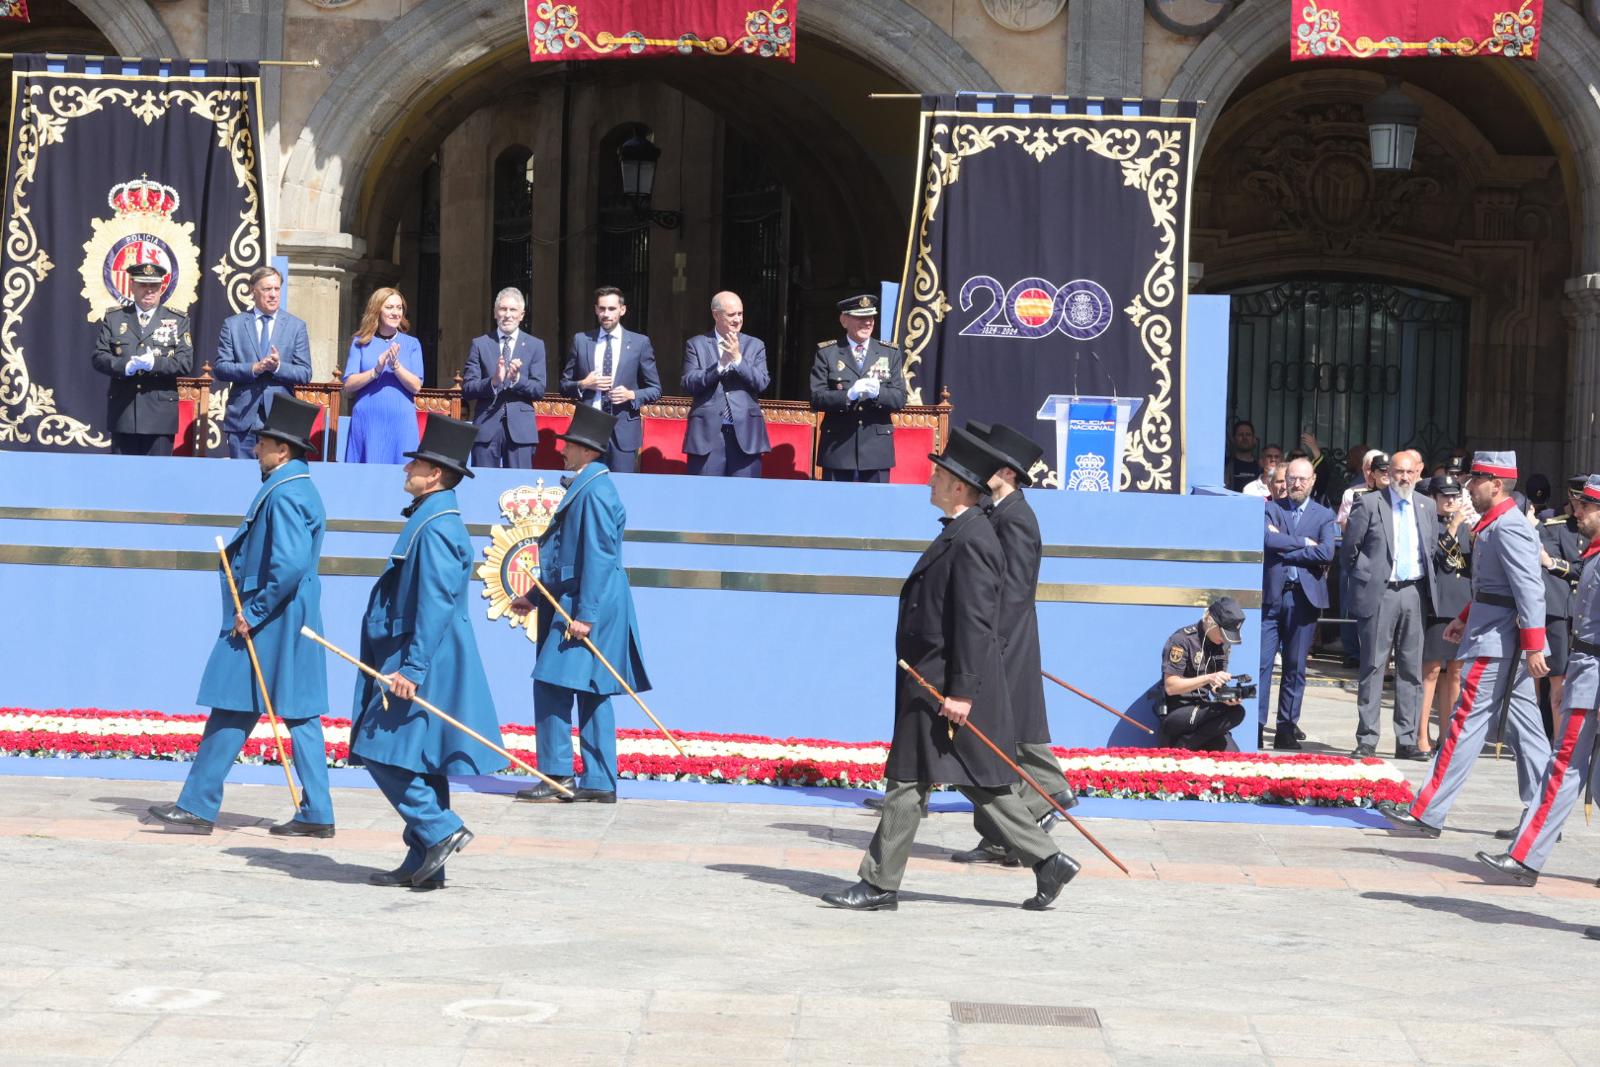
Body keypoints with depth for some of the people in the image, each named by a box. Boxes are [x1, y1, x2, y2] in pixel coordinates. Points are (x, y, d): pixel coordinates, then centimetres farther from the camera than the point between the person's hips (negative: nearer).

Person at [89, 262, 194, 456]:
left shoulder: (177, 321, 9)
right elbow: (99, 357, 5)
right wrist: (125, 366, -15)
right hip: (123, 412, 1)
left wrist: (155, 363, -17)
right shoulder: (113, 318, 12)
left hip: (161, 413, -1)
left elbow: (186, 362, -1)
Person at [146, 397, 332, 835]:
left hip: (269, 622, -10)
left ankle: (198, 806, 4)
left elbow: (290, 565, -27)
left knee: (232, 711, -2)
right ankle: (315, 814, 8)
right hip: (294, 620, 10)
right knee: (300, 714, 8)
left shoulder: (283, 494, -17)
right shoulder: (302, 489, 14)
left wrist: (254, 613, -20)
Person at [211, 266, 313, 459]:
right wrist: (253, 368, -13)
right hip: (242, 416, 0)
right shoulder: (233, 325, 9)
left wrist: (279, 367, -15)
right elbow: (219, 369, 2)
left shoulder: (296, 326, 9)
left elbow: (305, 374, 4)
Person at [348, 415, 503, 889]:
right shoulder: (431, 519, 15)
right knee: (418, 764, 10)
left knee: (385, 756, -8)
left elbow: (437, 604, -23)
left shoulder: (435, 528, -17)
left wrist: (412, 668, -25)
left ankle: (442, 830, -5)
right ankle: (423, 865, 12)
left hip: (426, 665, -10)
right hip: (419, 661, 10)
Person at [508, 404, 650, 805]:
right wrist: (536, 598, 24)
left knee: (552, 686, -8)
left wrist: (584, 615, -23)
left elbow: (599, 557, -21)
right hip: (572, 603, 10)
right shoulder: (584, 487, 16)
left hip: (588, 606, -10)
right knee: (592, 695, 10)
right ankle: (599, 782, 12)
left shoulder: (594, 491, -15)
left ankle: (557, 777, -4)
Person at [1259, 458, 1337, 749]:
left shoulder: (1324, 516, 9)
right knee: (1262, 662, -6)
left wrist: (1285, 548, -7)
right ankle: (1256, 725, -3)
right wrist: (1303, 543, -9)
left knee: (1295, 667, 4)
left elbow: (1326, 553, -7)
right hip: (1272, 594, 0)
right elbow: (1267, 539, -9)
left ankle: (1287, 728, 10)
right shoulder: (1272, 509, 10)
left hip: (1304, 596, 0)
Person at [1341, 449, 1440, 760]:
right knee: (1374, 667, -2)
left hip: (1415, 592, 4)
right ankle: (1367, 740, 2)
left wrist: (1426, 583, 13)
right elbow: (1350, 548, 0)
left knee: (1411, 669, 5)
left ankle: (1407, 740, 9)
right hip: (1380, 593, -4)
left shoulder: (1426, 506, 10)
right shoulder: (1369, 504, -3)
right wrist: (1366, 578, 2)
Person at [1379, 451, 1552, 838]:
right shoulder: (1496, 524, 14)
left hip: (1496, 643, -10)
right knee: (1525, 727, 11)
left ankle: (1426, 814, -4)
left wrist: (1533, 647, -26)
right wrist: (1467, 618, 23)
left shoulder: (1507, 528, -18)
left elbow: (1530, 589, -23)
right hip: (1499, 637, 10)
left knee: (1466, 725, -7)